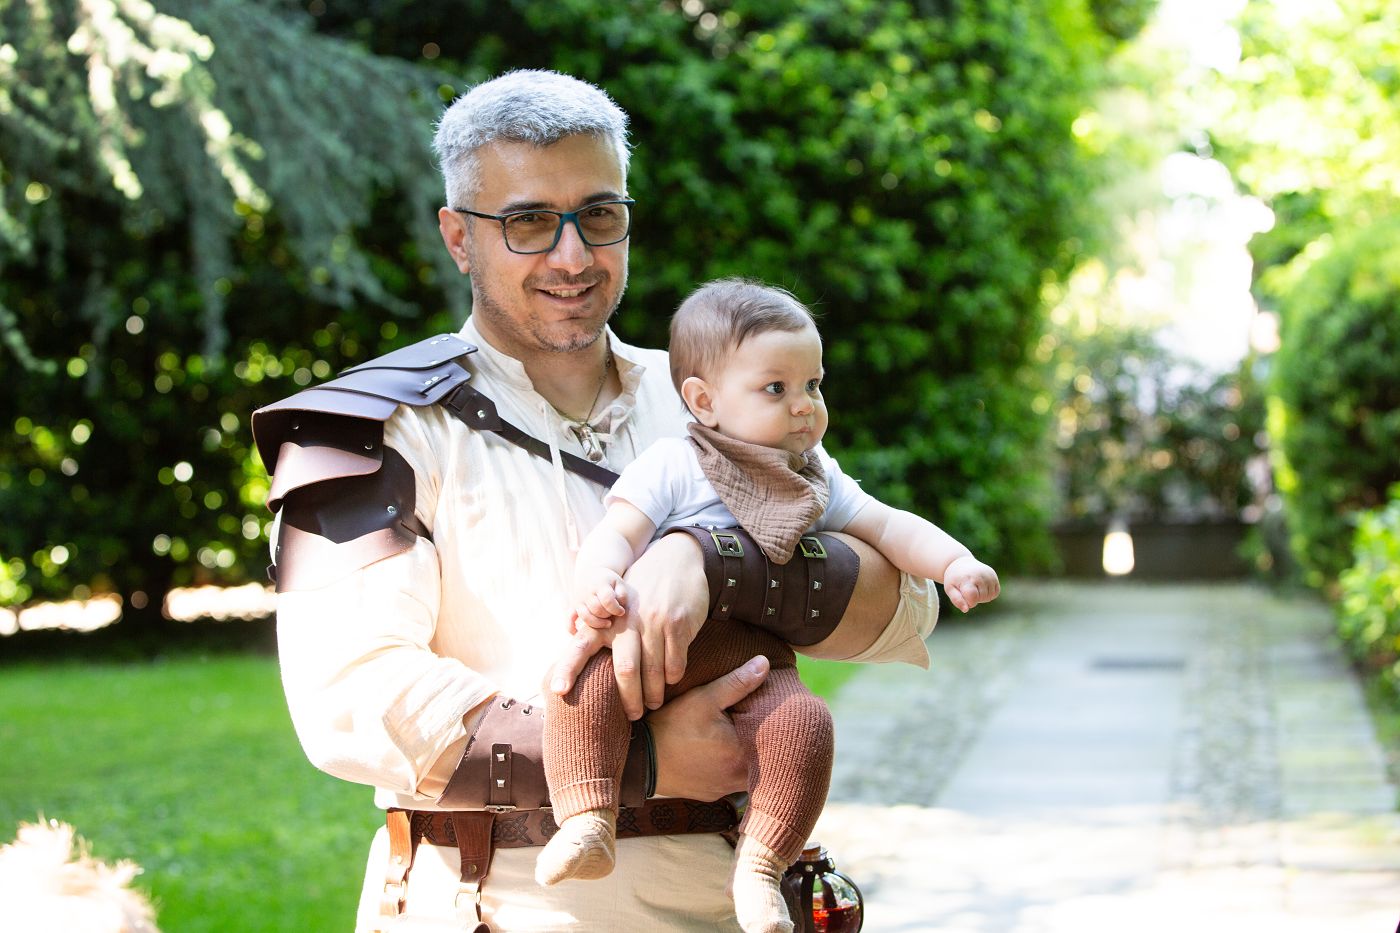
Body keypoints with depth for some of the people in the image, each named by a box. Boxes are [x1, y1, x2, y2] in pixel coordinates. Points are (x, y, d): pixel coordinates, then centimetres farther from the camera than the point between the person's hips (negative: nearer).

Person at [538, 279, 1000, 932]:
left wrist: (954, 563, 0)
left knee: (803, 723, -28)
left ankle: (759, 867, -17)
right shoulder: (672, 466, 4)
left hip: (753, 660, 3)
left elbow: (888, 527, 19)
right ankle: (586, 825, -28)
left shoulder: (818, 480, 20)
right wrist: (597, 580, -29)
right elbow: (618, 532, -6)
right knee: (590, 674, -32)